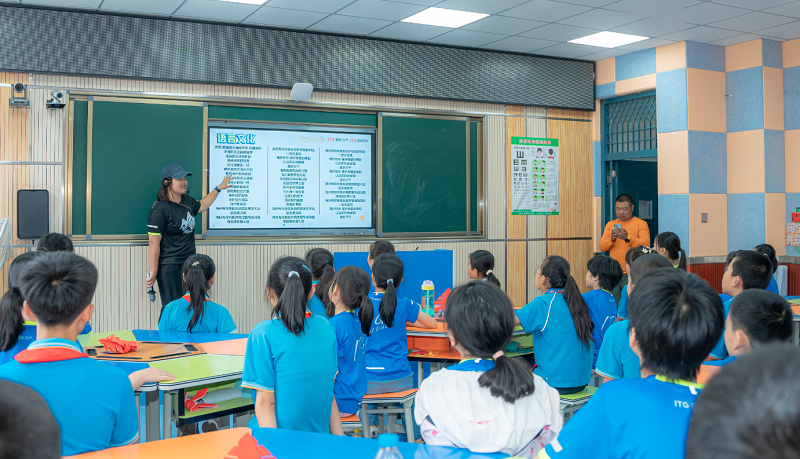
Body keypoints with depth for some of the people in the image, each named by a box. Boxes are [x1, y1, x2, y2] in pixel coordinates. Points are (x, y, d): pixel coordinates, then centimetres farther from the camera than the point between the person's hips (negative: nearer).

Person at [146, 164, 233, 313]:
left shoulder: (187, 201, 9)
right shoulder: (160, 210, -15)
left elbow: (202, 205, 34)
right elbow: (154, 244, -16)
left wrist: (219, 188, 35)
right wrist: (153, 272, -16)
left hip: (189, 264, 8)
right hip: (169, 267, -8)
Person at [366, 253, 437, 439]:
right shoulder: (404, 304, -4)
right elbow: (432, 323, 9)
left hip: (370, 381, -1)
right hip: (399, 380, 1)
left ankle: (370, 426, 18)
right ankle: (416, 436, 23)